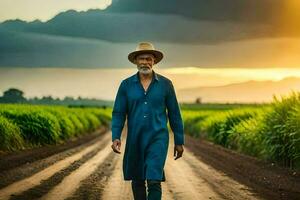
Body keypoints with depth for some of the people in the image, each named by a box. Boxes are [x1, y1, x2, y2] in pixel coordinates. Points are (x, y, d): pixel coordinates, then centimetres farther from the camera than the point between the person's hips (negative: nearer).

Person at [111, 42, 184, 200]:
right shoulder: (126, 84, 2)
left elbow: (174, 114, 5)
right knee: (137, 181, 12)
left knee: (154, 181, -13)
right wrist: (116, 137, -13)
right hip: (135, 139, 2)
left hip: (158, 138, -2)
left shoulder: (165, 84, 0)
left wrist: (179, 142, 5)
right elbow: (118, 113, 1)